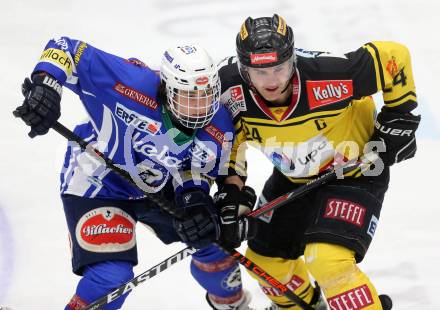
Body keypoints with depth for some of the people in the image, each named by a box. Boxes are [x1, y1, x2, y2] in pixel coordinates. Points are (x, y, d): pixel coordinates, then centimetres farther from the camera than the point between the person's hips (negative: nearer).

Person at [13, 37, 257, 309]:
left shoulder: (218, 128, -19)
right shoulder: (133, 84, -35)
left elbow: (197, 172, -5)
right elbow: (67, 50, -29)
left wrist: (195, 199, -26)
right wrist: (44, 84, -45)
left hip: (158, 187, 6)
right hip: (96, 184, -6)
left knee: (214, 237, 13)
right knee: (112, 276, -21)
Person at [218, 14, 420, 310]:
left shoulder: (326, 74, -37)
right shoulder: (230, 87, -25)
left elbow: (393, 55, -23)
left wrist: (399, 116, -16)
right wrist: (231, 182, -8)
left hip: (355, 171, -6)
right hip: (293, 177, 6)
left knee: (329, 262, -25)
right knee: (265, 259, 15)